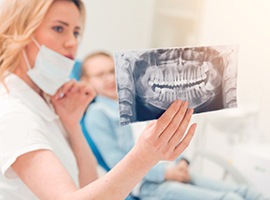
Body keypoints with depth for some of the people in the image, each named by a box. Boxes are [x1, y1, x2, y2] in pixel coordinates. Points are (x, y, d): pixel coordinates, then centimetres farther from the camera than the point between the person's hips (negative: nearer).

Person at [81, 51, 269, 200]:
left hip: (172, 173, 8)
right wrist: (164, 173, -15)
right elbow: (117, 161, -11)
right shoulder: (97, 114, -2)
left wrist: (181, 162, 3)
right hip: (149, 183, -8)